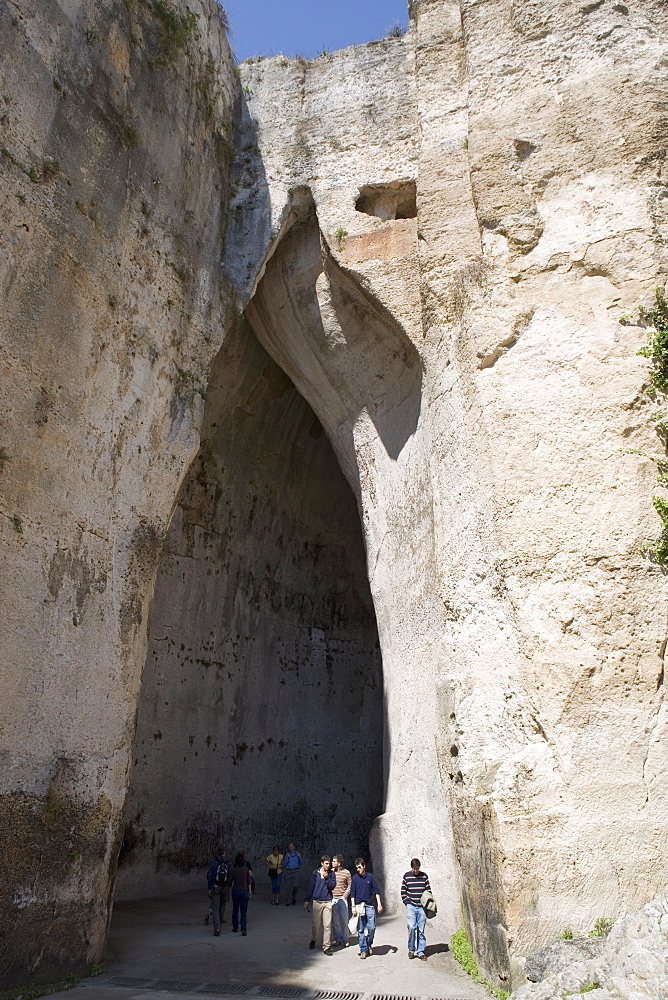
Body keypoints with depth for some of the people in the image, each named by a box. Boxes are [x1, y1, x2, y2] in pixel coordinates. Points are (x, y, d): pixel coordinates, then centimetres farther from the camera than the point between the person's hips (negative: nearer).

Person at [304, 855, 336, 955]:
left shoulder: (331, 874, 5)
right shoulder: (315, 873, 1)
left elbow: (333, 886, -4)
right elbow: (310, 887, 6)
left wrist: (326, 878, -15)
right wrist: (307, 900, 7)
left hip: (328, 902, 0)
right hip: (316, 902, 0)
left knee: (327, 925, -4)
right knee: (315, 924, 9)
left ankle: (326, 946, 4)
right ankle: (314, 940, 36)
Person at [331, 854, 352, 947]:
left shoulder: (346, 872, -3)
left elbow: (350, 886, 4)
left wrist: (344, 896, -5)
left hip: (342, 899, -1)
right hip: (332, 899, 1)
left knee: (344, 920, 4)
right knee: (334, 921, 5)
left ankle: (345, 940, 17)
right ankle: (337, 939, 19)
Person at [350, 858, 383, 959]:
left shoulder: (370, 877, 3)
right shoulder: (355, 878, 2)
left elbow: (376, 891, 7)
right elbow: (352, 893, 4)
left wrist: (379, 904, 1)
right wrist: (353, 906, -3)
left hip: (369, 906, 0)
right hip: (359, 906, 0)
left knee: (372, 927, -4)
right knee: (361, 930, 1)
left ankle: (369, 944, 22)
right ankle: (363, 950, 12)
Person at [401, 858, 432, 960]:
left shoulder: (424, 876, 6)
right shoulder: (406, 876, 2)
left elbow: (428, 890, 12)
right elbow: (403, 891, 7)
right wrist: (406, 902, -2)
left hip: (421, 907, 2)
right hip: (411, 906, -1)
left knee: (421, 930, 3)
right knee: (411, 927, -12)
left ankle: (420, 952, 13)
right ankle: (411, 950, 6)